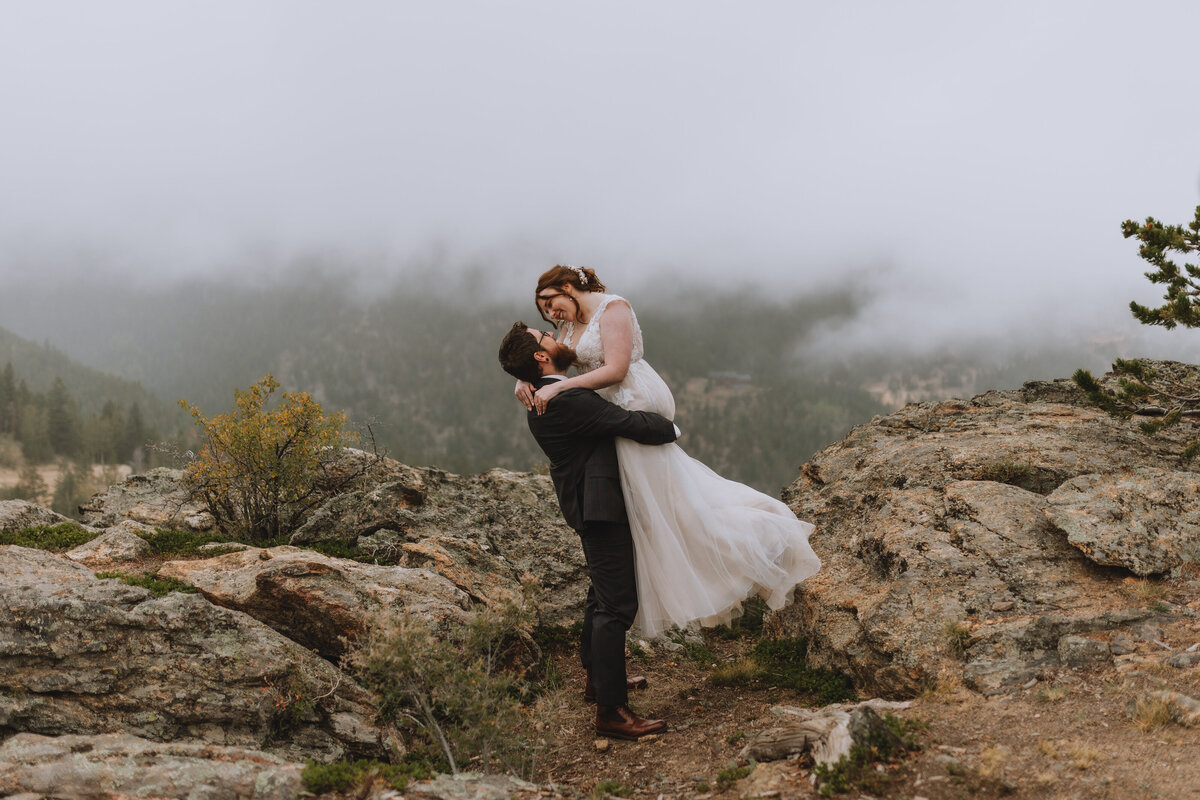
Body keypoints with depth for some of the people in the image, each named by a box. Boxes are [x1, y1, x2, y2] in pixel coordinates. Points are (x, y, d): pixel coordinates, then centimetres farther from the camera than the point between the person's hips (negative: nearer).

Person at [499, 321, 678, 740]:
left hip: (586, 499, 11)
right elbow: (636, 424, -24)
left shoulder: (544, 399, 7)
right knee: (617, 604, -9)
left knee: (604, 592, 26)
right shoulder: (568, 401, -25)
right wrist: (670, 428, -6)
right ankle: (610, 710, -5)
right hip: (600, 504, -11)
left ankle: (597, 676, 42)